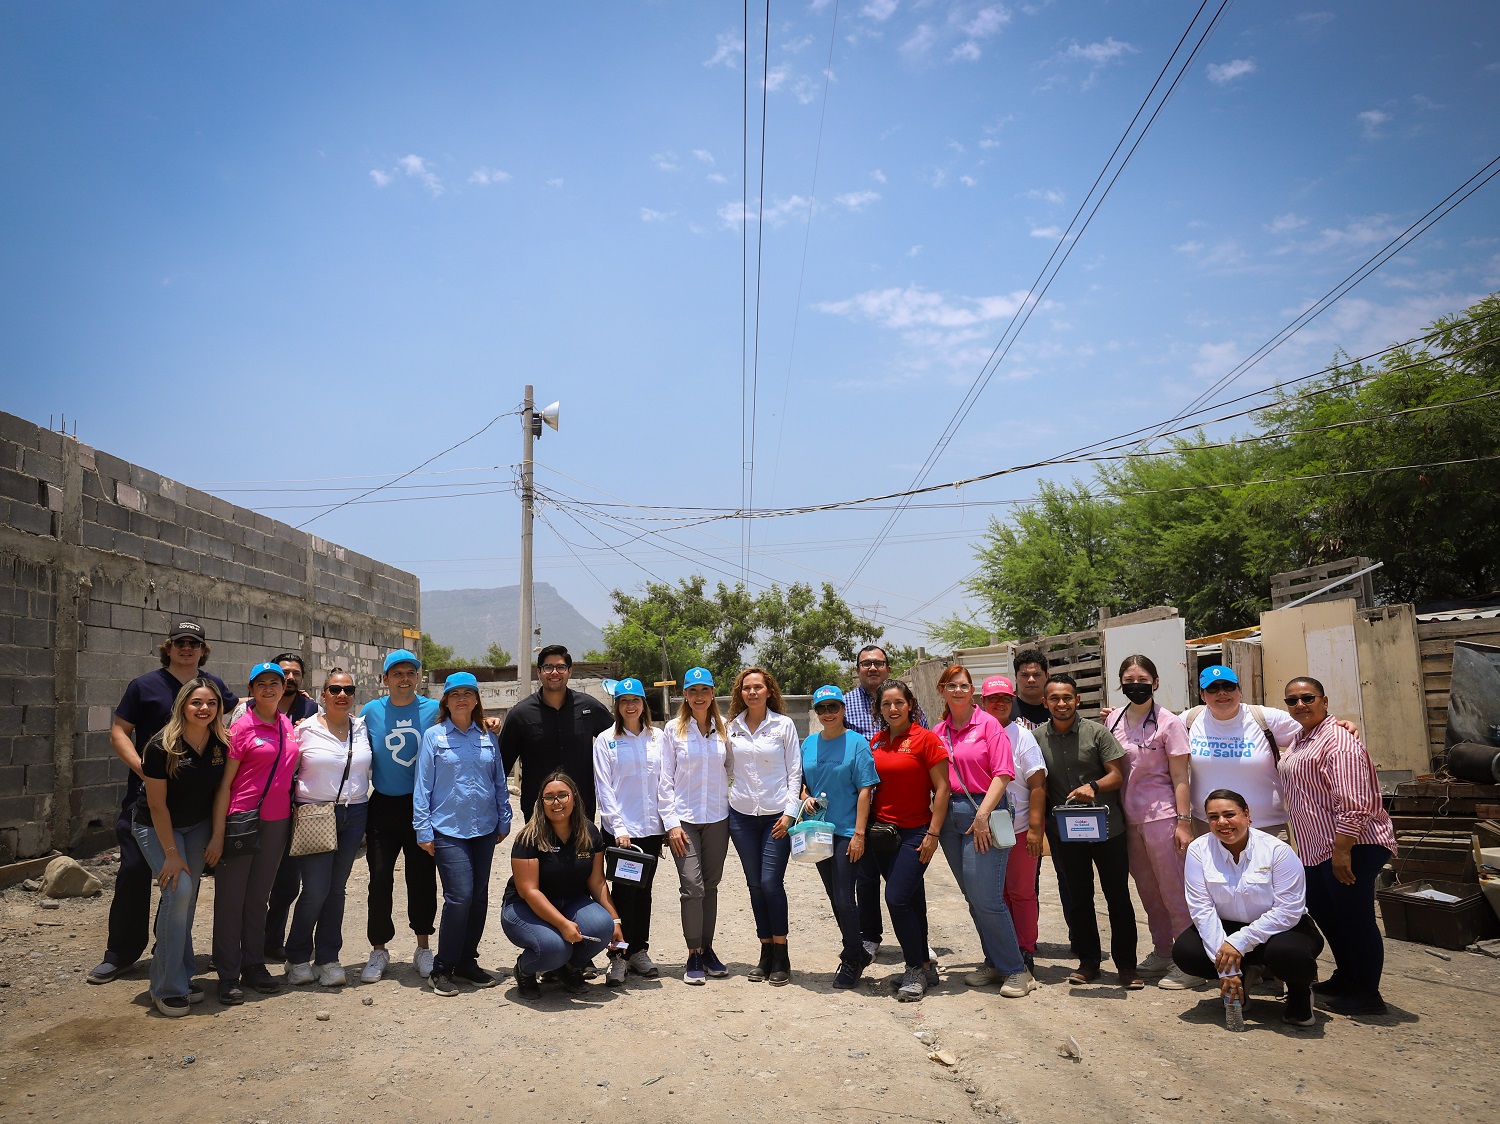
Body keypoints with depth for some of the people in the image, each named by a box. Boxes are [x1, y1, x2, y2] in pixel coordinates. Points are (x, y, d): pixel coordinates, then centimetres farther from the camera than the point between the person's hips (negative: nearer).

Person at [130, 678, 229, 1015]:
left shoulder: (222, 743, -11)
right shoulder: (162, 746, -23)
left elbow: (221, 790, 0)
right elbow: (157, 805, -19)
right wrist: (171, 853, -18)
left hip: (199, 826, 5)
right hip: (158, 827, -4)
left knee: (189, 898, 6)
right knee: (179, 890, -19)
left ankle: (183, 977, 22)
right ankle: (166, 989, -8)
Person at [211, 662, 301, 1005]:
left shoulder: (288, 725, 8)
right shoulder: (242, 726, -10)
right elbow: (224, 783, -10)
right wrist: (218, 834, -13)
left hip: (277, 821, 6)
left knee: (259, 896, 15)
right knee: (230, 899, 4)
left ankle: (254, 965, 26)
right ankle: (228, 976, 13)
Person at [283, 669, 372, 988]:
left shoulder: (363, 728, 7)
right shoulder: (305, 729, -3)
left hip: (354, 816, 3)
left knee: (336, 889, 8)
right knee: (315, 889, -7)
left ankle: (328, 958, 19)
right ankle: (297, 957, 14)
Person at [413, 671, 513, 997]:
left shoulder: (488, 738, 9)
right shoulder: (434, 736, -1)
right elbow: (422, 784, -1)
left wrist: (503, 821, 12)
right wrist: (423, 829, -4)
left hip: (484, 829, 4)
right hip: (448, 829, -4)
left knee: (479, 897, 8)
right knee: (459, 896, -12)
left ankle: (467, 961, 22)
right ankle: (442, 969, 3)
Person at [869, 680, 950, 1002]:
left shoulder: (925, 738, -8)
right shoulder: (875, 742, 8)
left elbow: (942, 788, -9)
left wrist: (933, 833, -13)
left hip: (915, 832, -5)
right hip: (882, 830, 5)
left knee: (897, 899, -12)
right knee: (911, 901, 14)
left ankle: (917, 969, 5)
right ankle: (925, 966, 26)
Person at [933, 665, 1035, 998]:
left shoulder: (987, 724, -4)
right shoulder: (938, 732, 11)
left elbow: (1003, 774, -10)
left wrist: (982, 815, -16)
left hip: (983, 813, -5)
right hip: (950, 817, 6)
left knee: (986, 896, -10)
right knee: (973, 898, 12)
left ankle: (1016, 970, 3)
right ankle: (994, 963, 25)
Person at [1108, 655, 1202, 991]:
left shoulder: (1169, 723, -8)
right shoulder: (1114, 720, 6)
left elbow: (1180, 778, -8)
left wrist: (1184, 822, -11)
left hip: (1161, 815, -5)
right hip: (1129, 817, 6)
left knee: (1173, 890, -1)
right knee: (1147, 890, 14)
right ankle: (1162, 953, 27)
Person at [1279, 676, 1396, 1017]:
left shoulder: (1337, 739, -16)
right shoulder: (1298, 742, 15)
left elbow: (1352, 803, -22)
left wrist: (1341, 851, -24)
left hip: (1350, 847, -10)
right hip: (1315, 849, 10)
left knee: (1353, 917, -2)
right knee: (1324, 913, 17)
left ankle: (1367, 994, 11)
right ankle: (1344, 979, 32)